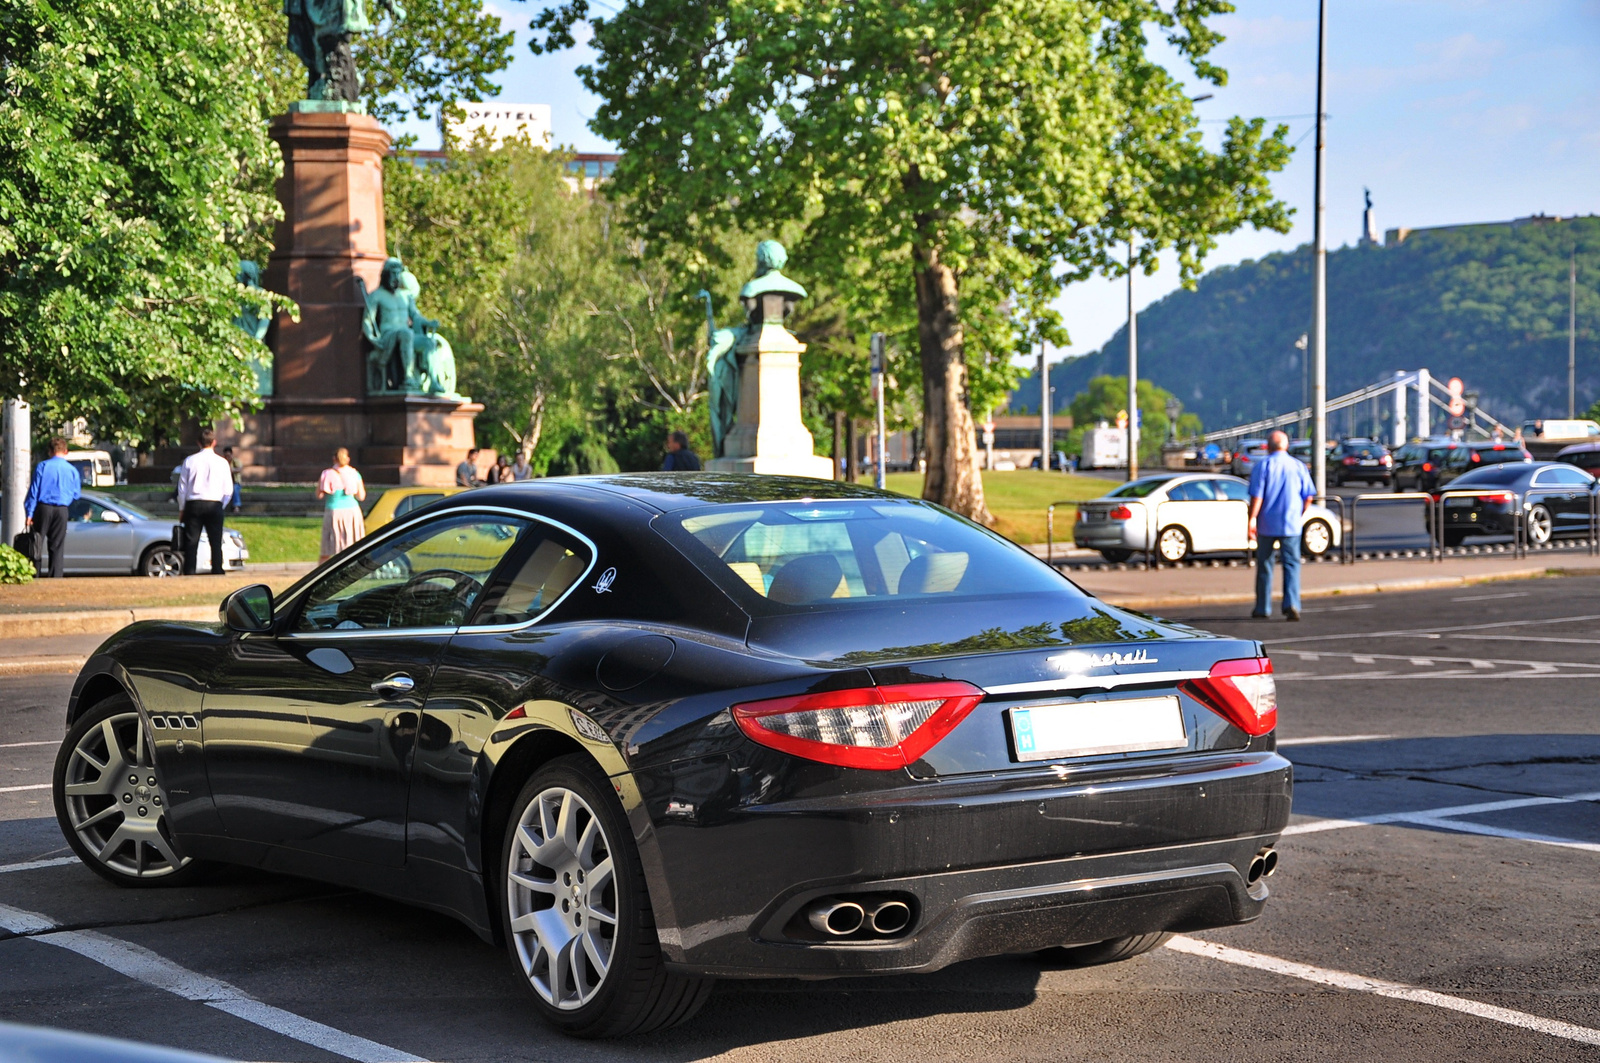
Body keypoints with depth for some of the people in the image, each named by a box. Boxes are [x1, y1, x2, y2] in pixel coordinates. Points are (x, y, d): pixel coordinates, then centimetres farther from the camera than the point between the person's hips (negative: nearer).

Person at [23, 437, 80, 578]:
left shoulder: (42, 466, -2)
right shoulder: (72, 470, 3)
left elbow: (34, 491, -3)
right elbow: (76, 495, 10)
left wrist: (29, 513, -2)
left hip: (43, 508, -1)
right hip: (62, 511, 1)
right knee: (57, 546, 6)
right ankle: (56, 576, 2)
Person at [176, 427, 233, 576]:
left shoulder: (189, 461, -1)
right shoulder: (222, 462, -1)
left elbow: (182, 487, 4)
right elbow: (228, 490, 2)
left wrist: (182, 508, 14)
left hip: (193, 504, 0)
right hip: (214, 505, 0)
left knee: (191, 543, 2)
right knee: (216, 543, 3)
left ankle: (189, 574, -2)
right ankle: (217, 573, -1)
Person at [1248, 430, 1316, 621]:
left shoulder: (1262, 465, -4)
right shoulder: (1298, 466, 4)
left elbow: (1256, 496, -11)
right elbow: (1308, 496, 4)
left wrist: (1252, 519, -9)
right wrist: (1301, 515, 17)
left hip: (1266, 524, -1)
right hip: (1291, 525, 1)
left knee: (1264, 565, 10)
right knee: (1291, 564, 1)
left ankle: (1263, 607, 17)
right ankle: (1292, 604, -16)